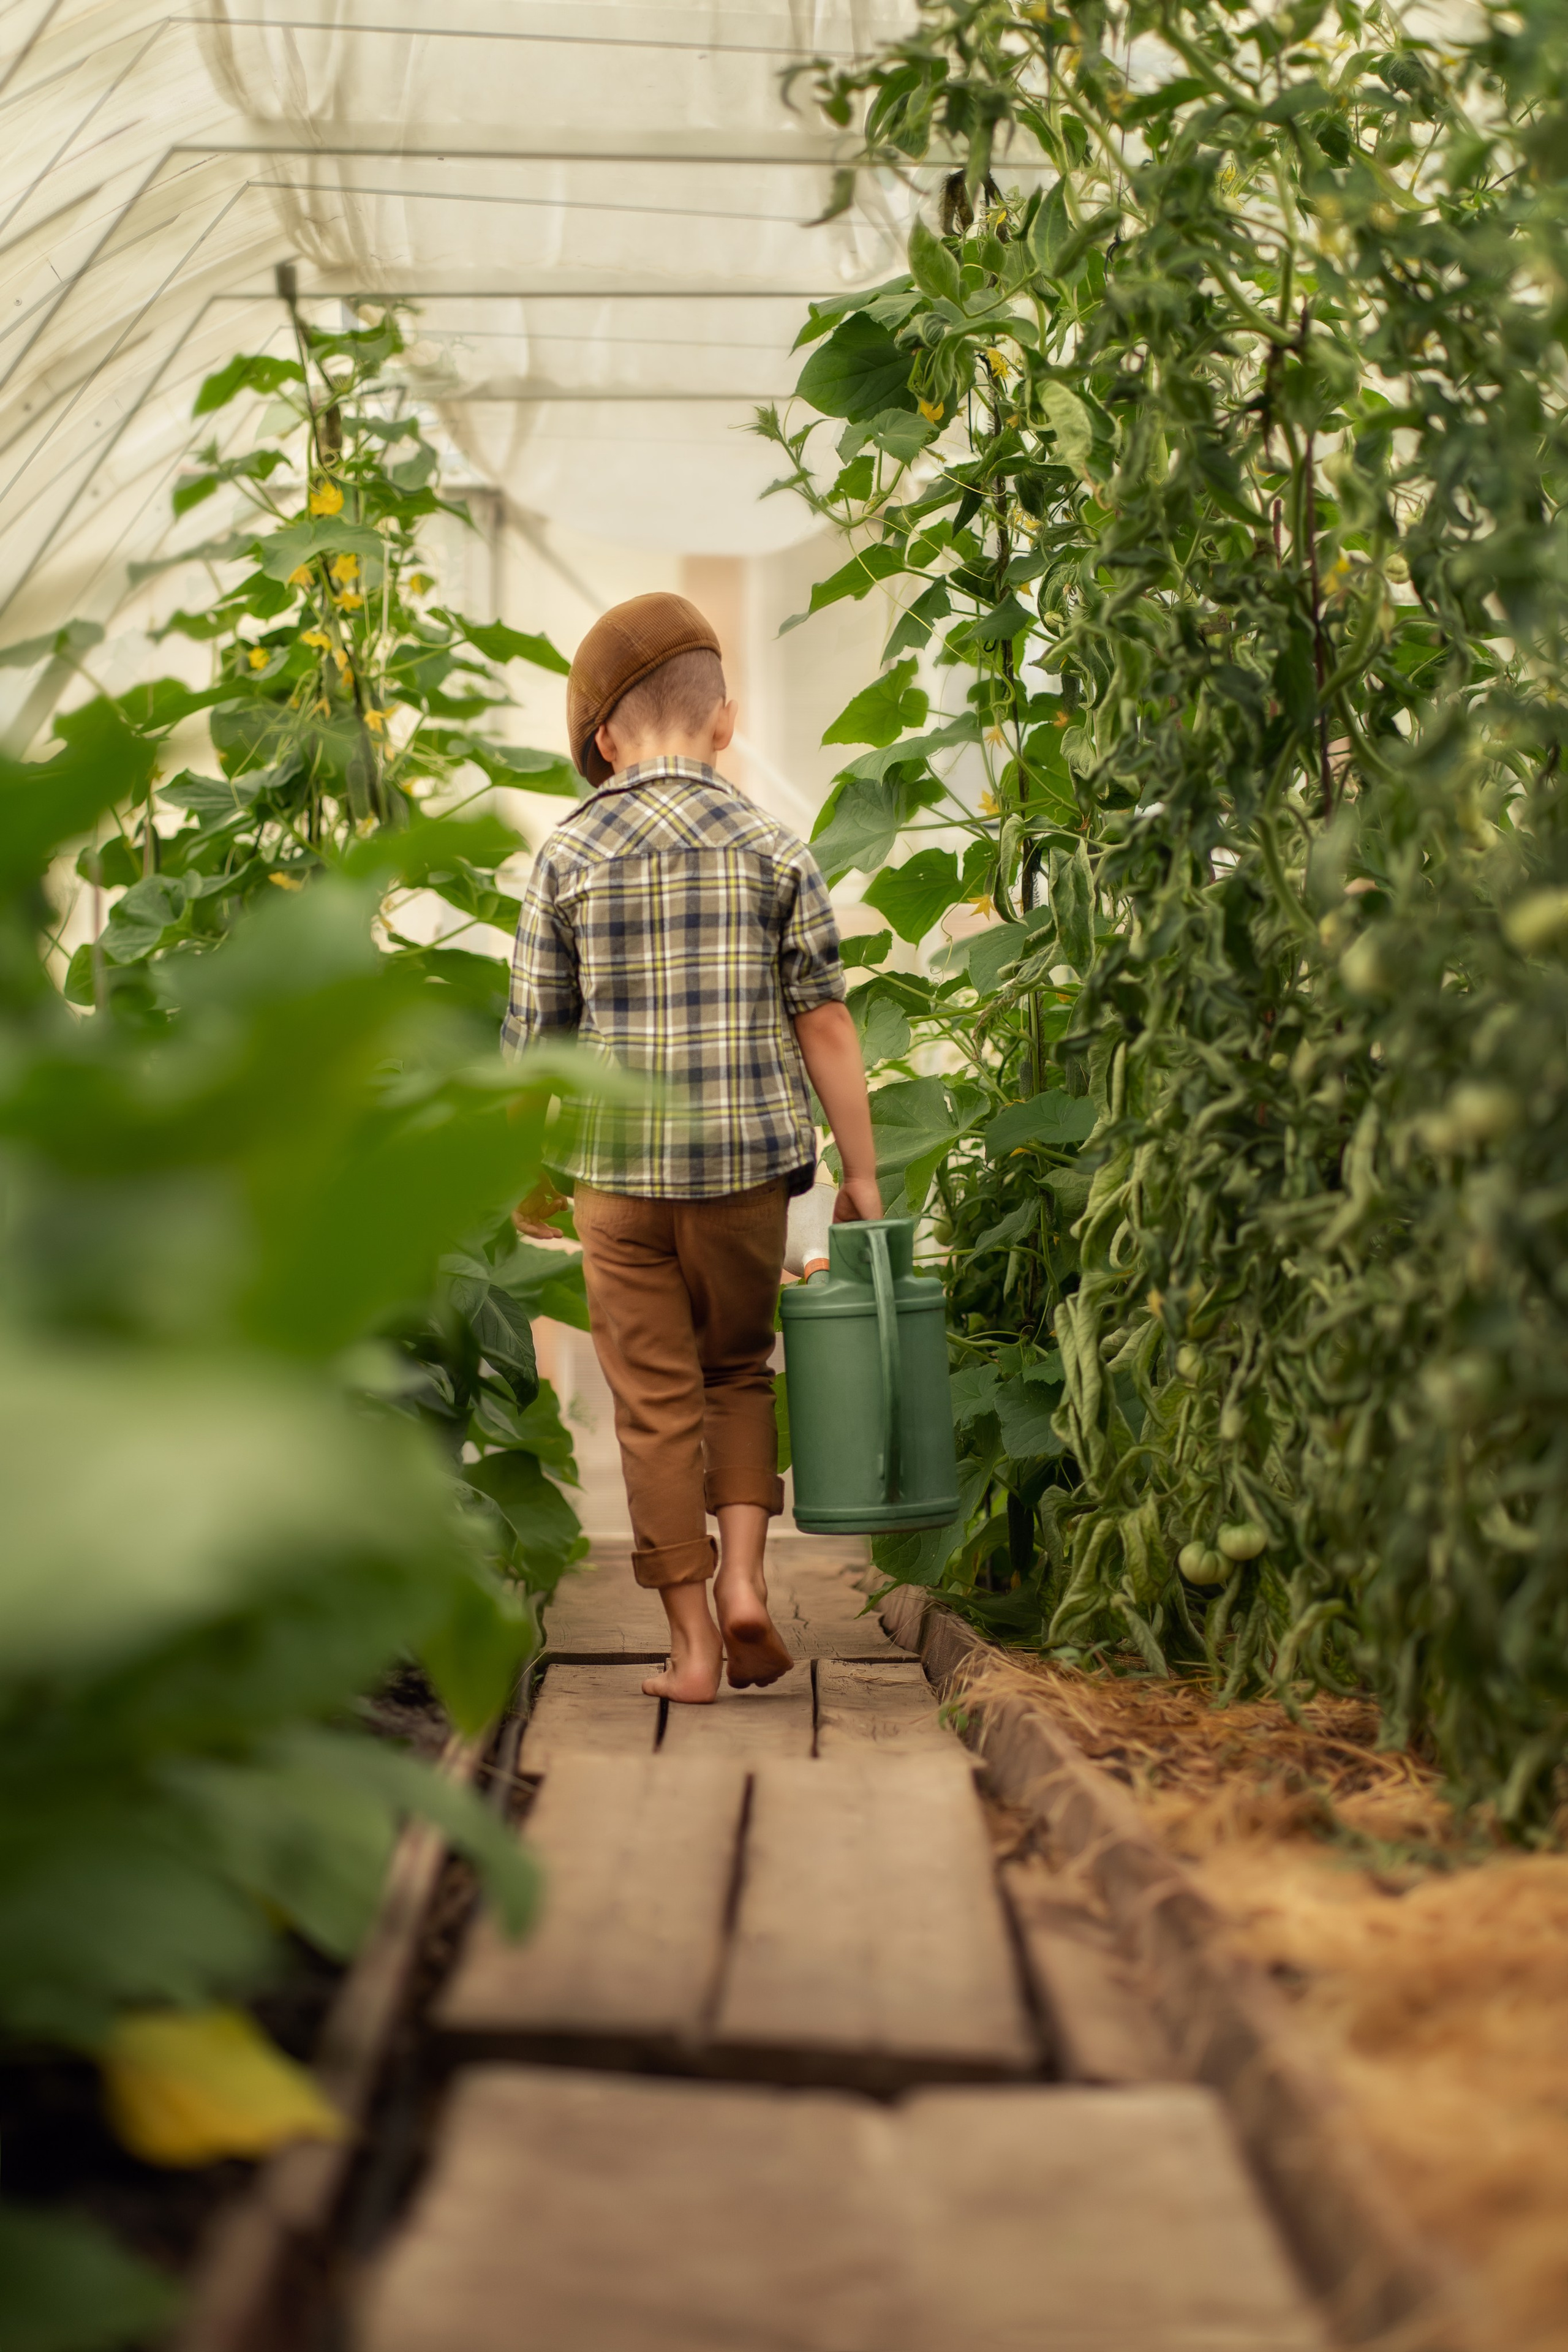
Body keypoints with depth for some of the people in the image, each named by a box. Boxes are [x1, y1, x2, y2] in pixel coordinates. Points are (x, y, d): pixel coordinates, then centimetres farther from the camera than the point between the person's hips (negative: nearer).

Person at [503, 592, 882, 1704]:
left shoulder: (569, 855, 0)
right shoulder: (774, 848, 0)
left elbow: (534, 1038, 3)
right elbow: (825, 1026, -2)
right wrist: (861, 1173, 4)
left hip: (619, 1166, -1)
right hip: (747, 1161, 1)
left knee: (657, 1402, 6)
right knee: (739, 1370, 20)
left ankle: (695, 1640, 9)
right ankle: (743, 1577, 6)